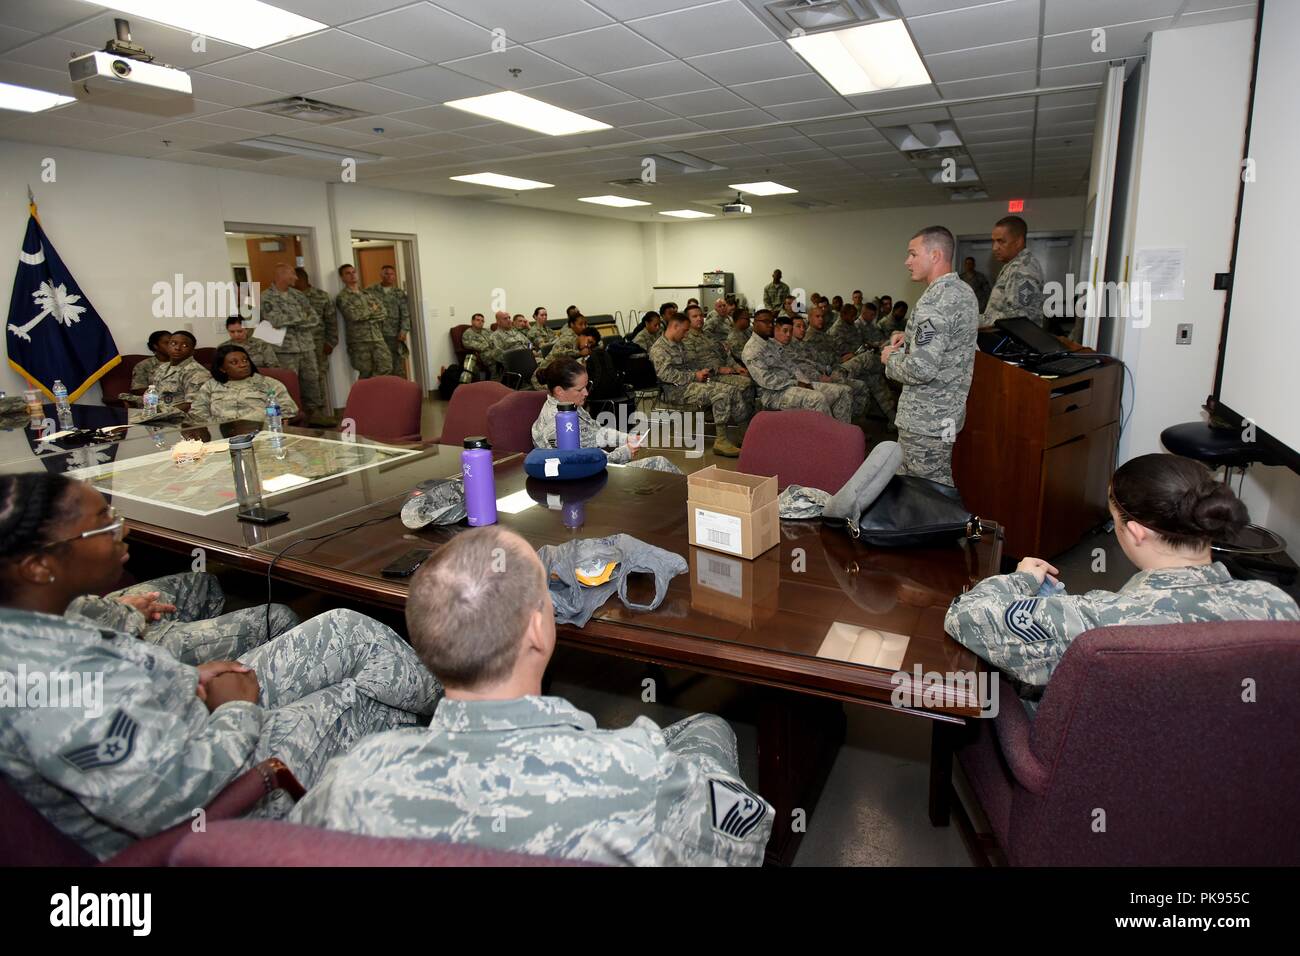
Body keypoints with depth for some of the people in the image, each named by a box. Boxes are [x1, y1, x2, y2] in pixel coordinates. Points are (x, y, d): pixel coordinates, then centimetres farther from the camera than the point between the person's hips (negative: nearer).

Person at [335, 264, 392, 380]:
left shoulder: (368, 293, 17)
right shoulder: (342, 297, -1)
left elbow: (383, 313, 7)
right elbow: (354, 315, -17)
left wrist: (364, 314, -5)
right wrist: (372, 309, -2)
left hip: (377, 338, 5)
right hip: (359, 341, -5)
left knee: (386, 368, -3)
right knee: (366, 374, -1)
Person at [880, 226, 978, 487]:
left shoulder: (935, 300, -22)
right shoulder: (963, 291, 9)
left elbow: (921, 369, -29)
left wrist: (891, 358, -10)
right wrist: (910, 337, 10)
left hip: (926, 418, -10)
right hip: (950, 409, 10)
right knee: (940, 482, 21)